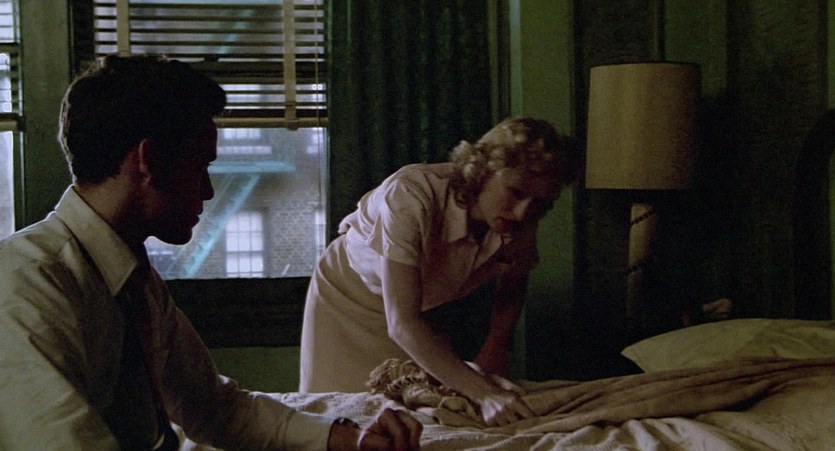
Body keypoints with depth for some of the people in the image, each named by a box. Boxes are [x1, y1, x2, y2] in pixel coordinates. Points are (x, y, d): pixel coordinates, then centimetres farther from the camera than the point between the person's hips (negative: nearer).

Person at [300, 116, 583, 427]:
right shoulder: (410, 195, -39)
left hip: (429, 313, 4)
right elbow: (402, 325, -43)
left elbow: (511, 290, 1)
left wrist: (494, 346, -18)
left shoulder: (520, 222, -22)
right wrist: (484, 393, -51)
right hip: (349, 300, -4)